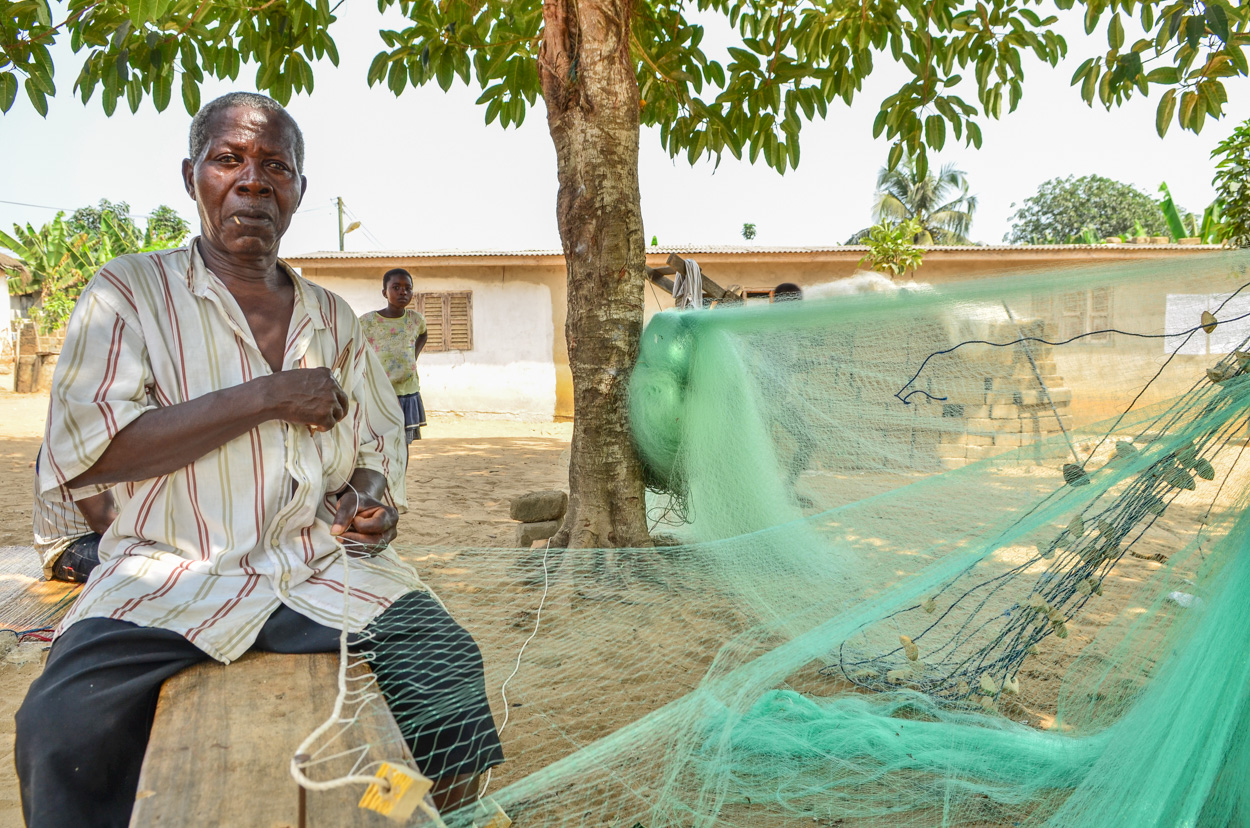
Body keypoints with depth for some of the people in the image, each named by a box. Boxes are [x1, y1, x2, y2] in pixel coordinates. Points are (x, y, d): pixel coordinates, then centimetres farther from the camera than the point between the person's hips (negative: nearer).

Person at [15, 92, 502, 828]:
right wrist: (266, 398, -12)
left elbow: (379, 445, 22)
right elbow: (80, 454, -8)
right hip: (175, 574, -2)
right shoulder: (132, 290, 5)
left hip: (327, 569, 3)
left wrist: (371, 502, -3)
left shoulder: (335, 319, 16)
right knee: (65, 726, -28)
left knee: (448, 665, -19)